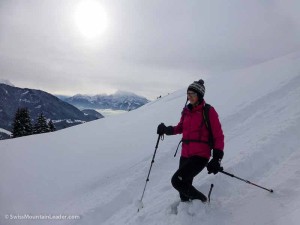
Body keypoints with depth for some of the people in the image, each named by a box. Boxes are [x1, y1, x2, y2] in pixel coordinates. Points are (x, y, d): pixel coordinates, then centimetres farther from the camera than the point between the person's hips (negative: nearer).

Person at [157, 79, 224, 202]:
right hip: (185, 155, 6)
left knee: (177, 180, -16)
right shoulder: (186, 111, 9)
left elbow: (218, 136, -8)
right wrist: (167, 130, 6)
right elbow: (181, 127, 25)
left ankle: (202, 202, 5)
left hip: (200, 156, -6)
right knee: (184, 187, 12)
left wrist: (217, 158, -16)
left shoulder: (209, 111, -7)